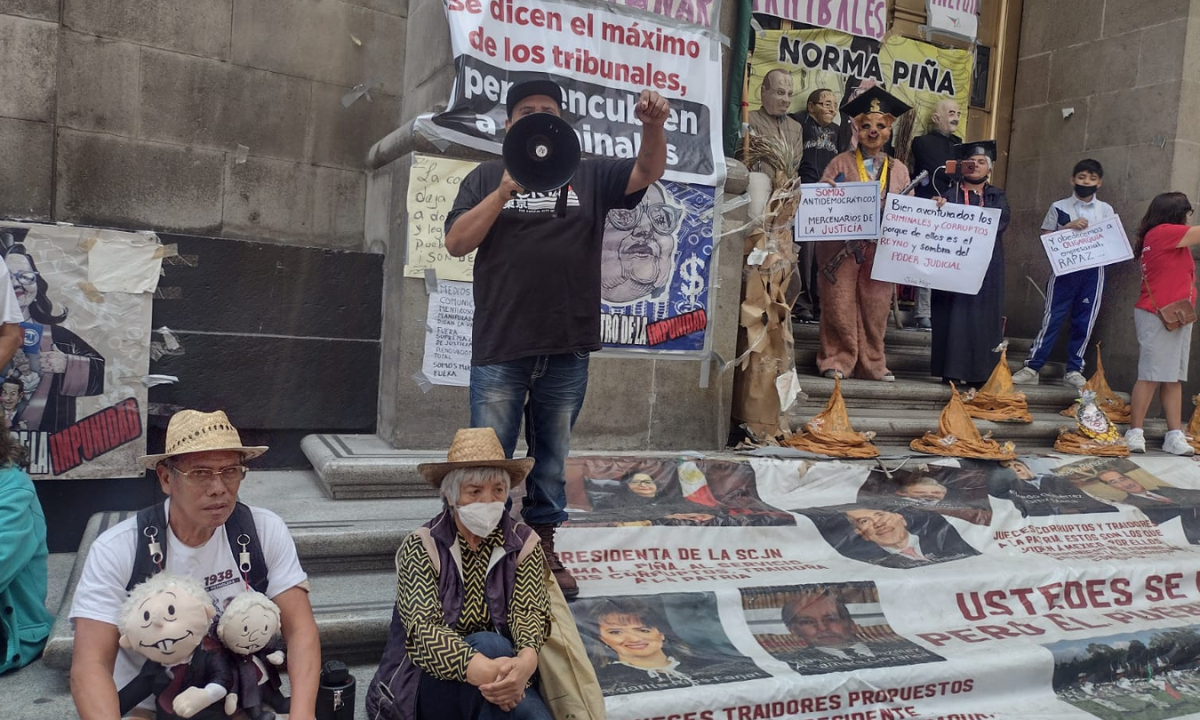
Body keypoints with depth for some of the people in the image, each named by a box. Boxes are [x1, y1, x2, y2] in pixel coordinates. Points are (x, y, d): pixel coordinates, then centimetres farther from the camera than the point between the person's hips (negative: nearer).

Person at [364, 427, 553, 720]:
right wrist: (480, 669, -39)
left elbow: (530, 613, -12)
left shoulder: (524, 543, 0)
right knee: (491, 645, -32)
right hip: (428, 684, -1)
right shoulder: (421, 547, -8)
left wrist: (526, 660, -37)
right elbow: (422, 629, -20)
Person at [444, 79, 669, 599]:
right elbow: (456, 243, -3)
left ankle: (542, 547, 27)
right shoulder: (486, 178, 8)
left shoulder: (589, 175, 12)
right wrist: (507, 190, -13)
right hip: (500, 348, -2)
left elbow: (647, 172, 0)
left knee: (552, 459, 13)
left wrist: (653, 126, -20)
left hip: (567, 351, 2)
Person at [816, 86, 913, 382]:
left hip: (881, 248, 3)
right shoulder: (841, 163, 7)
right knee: (840, 304, -3)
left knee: (876, 306, 4)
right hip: (842, 244, -2)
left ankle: (872, 363, 15)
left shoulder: (898, 170, 15)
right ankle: (837, 360, 8)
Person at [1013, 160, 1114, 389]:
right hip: (1064, 270, -2)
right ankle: (1032, 368, 1)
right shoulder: (1059, 207, 5)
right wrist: (1068, 227, -12)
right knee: (1052, 319, -3)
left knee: (1085, 322, 4)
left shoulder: (1106, 210, 11)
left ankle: (1074, 370, 14)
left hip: (1093, 271, 2)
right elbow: (1046, 238, 1)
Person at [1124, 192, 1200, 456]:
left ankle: (1175, 435, 7)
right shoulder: (1163, 232, -9)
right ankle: (1135, 432, -3)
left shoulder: (1170, 239, 19)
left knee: (1174, 379, 6)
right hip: (1158, 317, -9)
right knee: (1151, 376, -8)